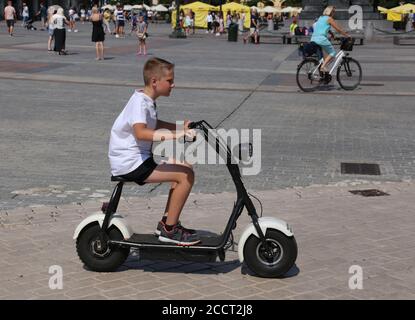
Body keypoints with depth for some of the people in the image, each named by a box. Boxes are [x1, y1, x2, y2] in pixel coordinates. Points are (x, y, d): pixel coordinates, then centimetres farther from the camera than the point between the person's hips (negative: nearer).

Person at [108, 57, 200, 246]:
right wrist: (175, 135, -41)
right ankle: (169, 230, -7)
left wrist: (180, 128, 22)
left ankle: (167, 222, 20)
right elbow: (140, 132, -36)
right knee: (186, 175, -16)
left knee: (183, 167, 18)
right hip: (130, 165, -10)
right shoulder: (139, 101, -18)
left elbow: (153, 124, 34)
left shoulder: (147, 101, 14)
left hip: (139, 158, 10)